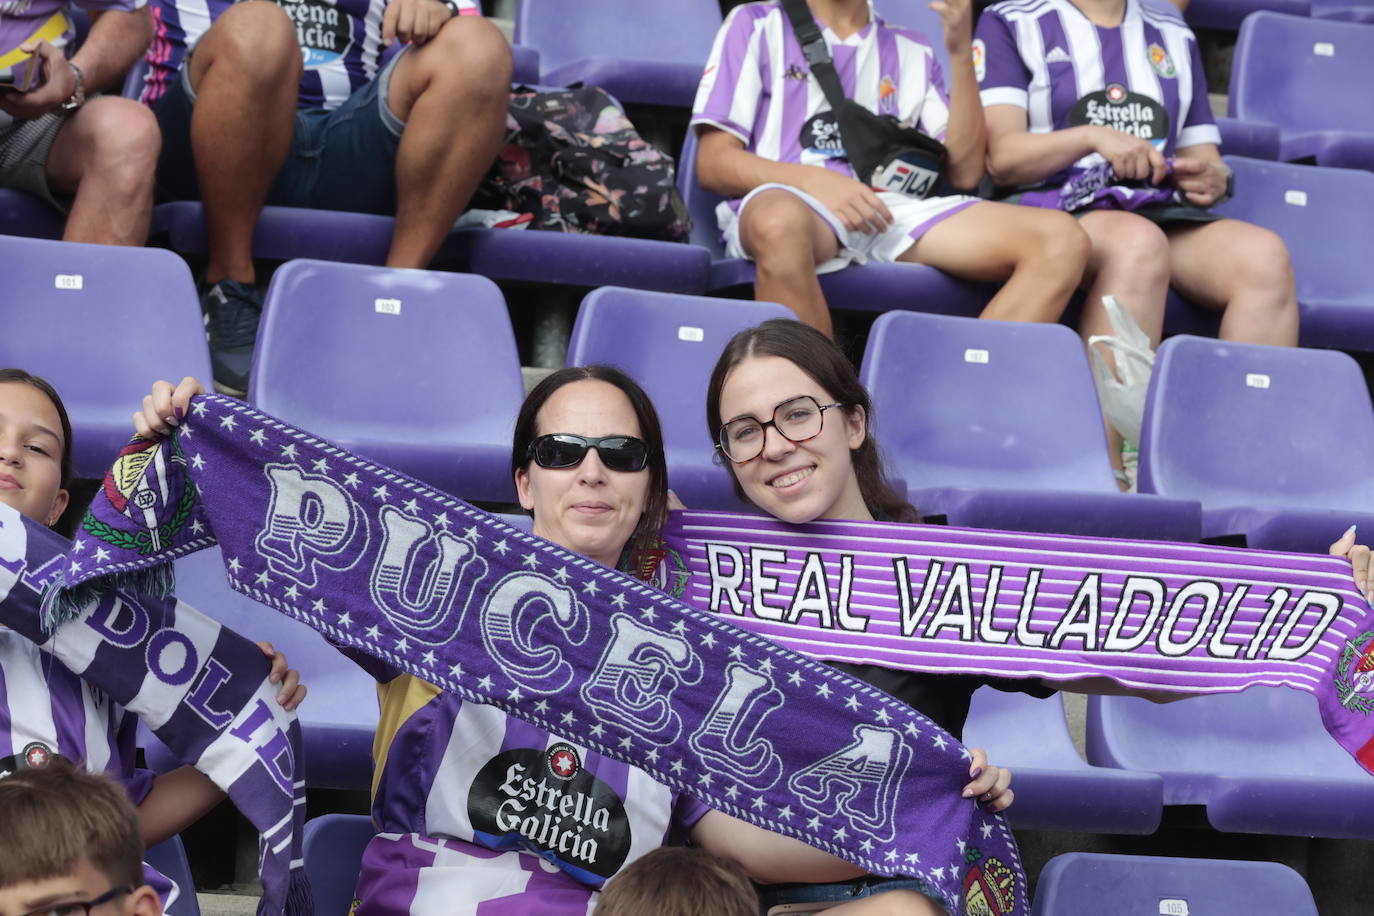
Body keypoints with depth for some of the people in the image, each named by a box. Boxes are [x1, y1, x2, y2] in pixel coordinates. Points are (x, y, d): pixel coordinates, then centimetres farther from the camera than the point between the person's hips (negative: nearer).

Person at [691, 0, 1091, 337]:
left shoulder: (911, 51, 26)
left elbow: (965, 171, 16)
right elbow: (712, 163, 6)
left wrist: (960, 52, 7)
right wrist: (812, 179, -12)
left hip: (893, 212, 4)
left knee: (1061, 241, -21)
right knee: (781, 224, -43)